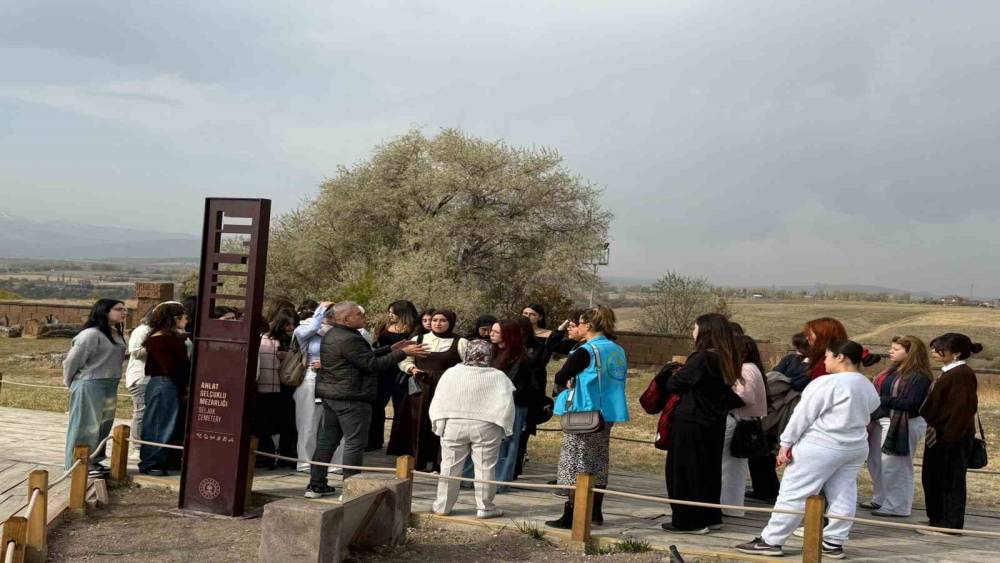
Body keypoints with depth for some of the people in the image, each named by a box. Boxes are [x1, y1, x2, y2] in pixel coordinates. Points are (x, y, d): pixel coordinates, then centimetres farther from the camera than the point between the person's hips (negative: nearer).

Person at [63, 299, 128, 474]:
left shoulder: (117, 334, 8)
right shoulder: (91, 334, -17)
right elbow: (72, 360, -12)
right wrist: (71, 383, 0)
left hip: (110, 386, 8)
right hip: (90, 385, -8)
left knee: (103, 426, 15)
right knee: (86, 425, 0)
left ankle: (93, 461, 26)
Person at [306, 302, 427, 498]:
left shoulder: (331, 335, 14)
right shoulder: (349, 340, -20)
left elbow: (365, 356, 15)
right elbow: (372, 364, -19)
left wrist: (391, 349, 13)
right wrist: (402, 353, -13)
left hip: (330, 394, 10)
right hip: (351, 397, -10)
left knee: (326, 439, 13)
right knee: (355, 442, -3)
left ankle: (316, 484, 17)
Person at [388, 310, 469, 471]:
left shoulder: (460, 343, 4)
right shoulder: (417, 340, 13)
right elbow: (404, 360, 15)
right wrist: (412, 369, -4)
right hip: (420, 390, 3)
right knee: (419, 425, 3)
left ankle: (439, 463, 4)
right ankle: (418, 462, 13)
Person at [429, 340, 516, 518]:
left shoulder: (451, 373, -1)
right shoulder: (498, 377, -6)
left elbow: (438, 403, 1)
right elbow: (505, 405, -8)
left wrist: (438, 424, 9)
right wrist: (506, 429, 1)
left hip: (454, 426, 2)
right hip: (486, 428, -2)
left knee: (450, 467, 10)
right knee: (485, 468, 5)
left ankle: (443, 506, 17)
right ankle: (485, 507, 9)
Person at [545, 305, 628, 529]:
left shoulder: (586, 352, -15)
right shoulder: (618, 351, 7)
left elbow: (560, 378, -16)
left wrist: (571, 383, 5)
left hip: (583, 415, -7)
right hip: (607, 414, 7)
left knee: (575, 464, -3)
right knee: (599, 463, 17)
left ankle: (570, 516, -3)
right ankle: (595, 511, 26)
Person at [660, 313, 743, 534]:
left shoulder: (701, 359, -21)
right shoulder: (725, 359, 5)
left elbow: (672, 385, -15)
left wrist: (676, 375, 3)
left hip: (691, 423, -8)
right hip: (714, 423, 9)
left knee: (685, 470, 3)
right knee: (708, 469, 18)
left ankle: (689, 521, 8)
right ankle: (711, 517, 28)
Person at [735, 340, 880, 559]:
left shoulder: (828, 383, -16)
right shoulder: (869, 387, 9)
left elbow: (803, 414, -14)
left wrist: (786, 443, -11)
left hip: (822, 446, -8)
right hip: (856, 447, 8)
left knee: (794, 492, -3)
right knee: (843, 496, 10)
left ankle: (770, 541, 0)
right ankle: (833, 543, 14)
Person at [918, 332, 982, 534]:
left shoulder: (962, 374, -16)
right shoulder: (949, 373, 15)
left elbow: (963, 408, -22)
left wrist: (950, 435, -24)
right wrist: (932, 427, 16)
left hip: (953, 437, -10)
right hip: (940, 436, 10)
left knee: (951, 480, -1)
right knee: (932, 479, 15)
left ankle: (950, 525, 6)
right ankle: (937, 520, 25)